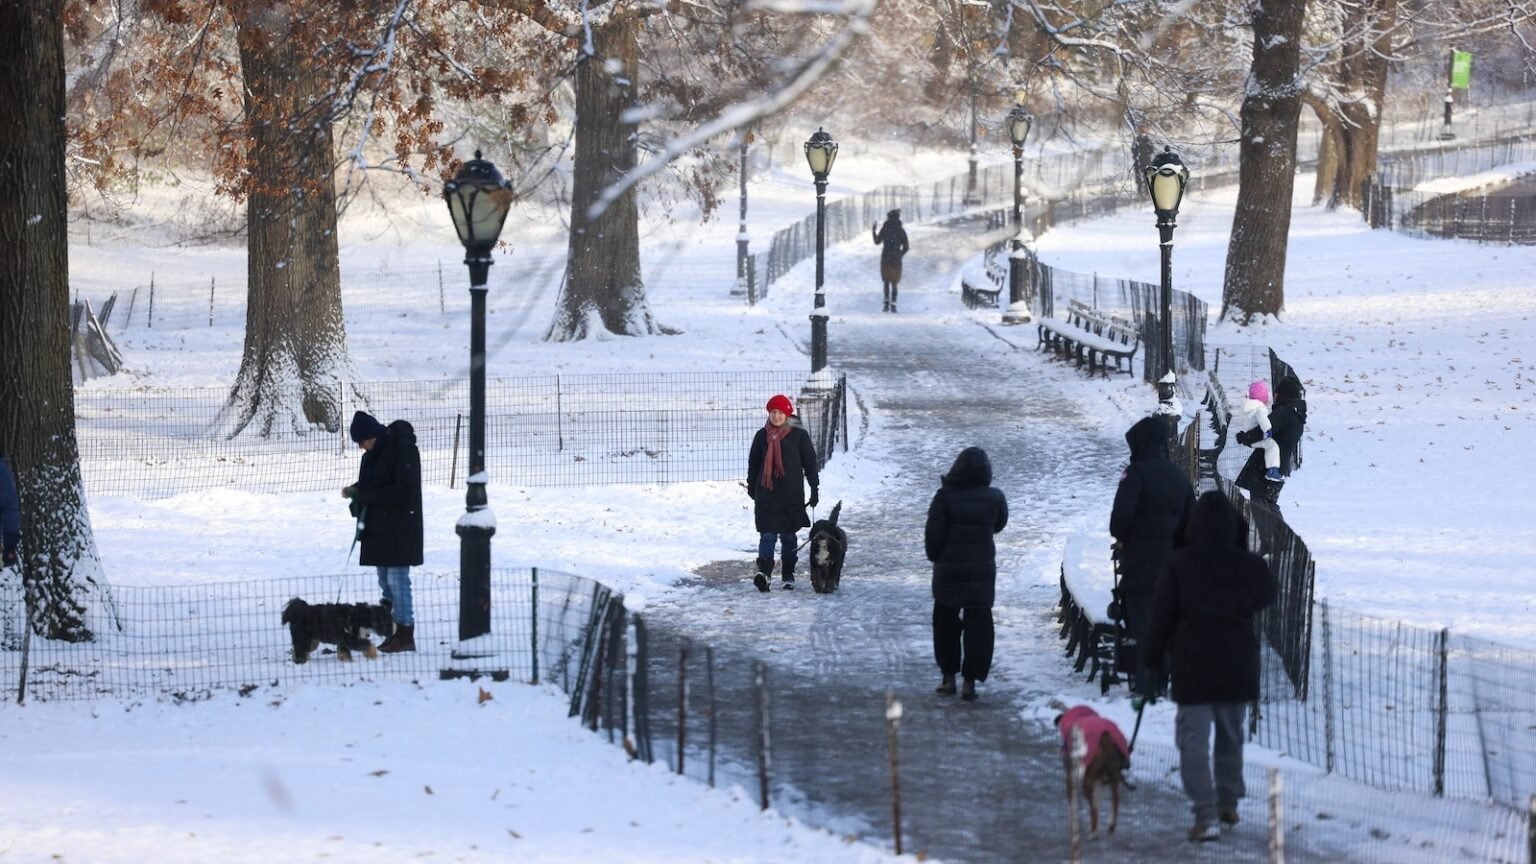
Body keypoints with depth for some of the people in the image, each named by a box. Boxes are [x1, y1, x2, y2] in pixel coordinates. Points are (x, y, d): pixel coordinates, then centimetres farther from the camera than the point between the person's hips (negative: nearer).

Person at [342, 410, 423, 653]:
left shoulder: (403, 449, -16)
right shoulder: (375, 452, 11)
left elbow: (404, 490, -21)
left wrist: (364, 495, -20)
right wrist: (356, 490, 1)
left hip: (399, 527, -9)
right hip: (378, 526, 9)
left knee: (397, 578, -9)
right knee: (386, 580, 11)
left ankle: (406, 633, -4)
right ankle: (395, 632, 17)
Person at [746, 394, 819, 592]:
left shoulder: (799, 435, -1)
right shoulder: (762, 436, 6)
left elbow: (810, 463, 4)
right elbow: (753, 462, 15)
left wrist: (815, 488, 3)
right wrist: (751, 487, 16)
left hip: (791, 494, -1)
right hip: (766, 493, 1)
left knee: (789, 535, 8)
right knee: (767, 533, -10)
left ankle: (788, 575, 15)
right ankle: (764, 571, -23)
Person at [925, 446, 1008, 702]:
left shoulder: (945, 496, -13)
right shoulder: (994, 497, -6)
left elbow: (933, 533, -11)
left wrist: (935, 556, 5)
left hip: (949, 568, -1)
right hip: (982, 569, 1)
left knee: (946, 623, 16)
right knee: (978, 624, 5)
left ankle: (948, 677, 19)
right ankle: (970, 681, 1)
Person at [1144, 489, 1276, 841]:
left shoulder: (1179, 564, -10)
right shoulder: (1248, 565, -3)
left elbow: (1162, 615, -5)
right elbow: (1266, 596, 17)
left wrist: (1153, 654, 8)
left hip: (1193, 667, -3)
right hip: (1238, 665, 3)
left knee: (1193, 739, -4)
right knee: (1231, 736, 20)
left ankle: (1205, 815, -15)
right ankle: (1228, 805, 31)